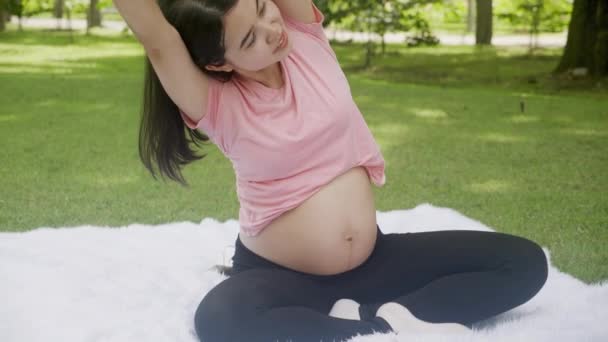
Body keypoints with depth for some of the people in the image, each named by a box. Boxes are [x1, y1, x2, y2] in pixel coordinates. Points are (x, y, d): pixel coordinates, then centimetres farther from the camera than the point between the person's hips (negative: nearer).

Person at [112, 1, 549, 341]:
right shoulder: (215, 104, -13)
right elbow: (156, 38, -31)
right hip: (278, 276, -4)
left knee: (524, 260, -6)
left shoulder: (305, 37, -5)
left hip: (372, 259, 4)